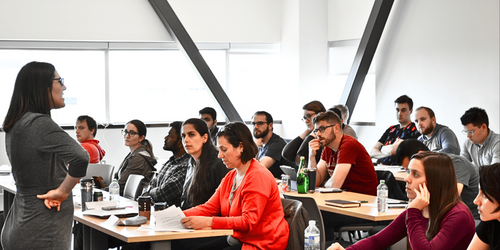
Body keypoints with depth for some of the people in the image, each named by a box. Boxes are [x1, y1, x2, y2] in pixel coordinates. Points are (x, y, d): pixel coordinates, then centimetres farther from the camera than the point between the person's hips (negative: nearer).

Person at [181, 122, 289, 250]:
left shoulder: (258, 176, -18)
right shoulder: (231, 176, 13)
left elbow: (248, 221, -25)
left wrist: (209, 222, -31)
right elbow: (210, 207, 8)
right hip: (238, 238, 9)